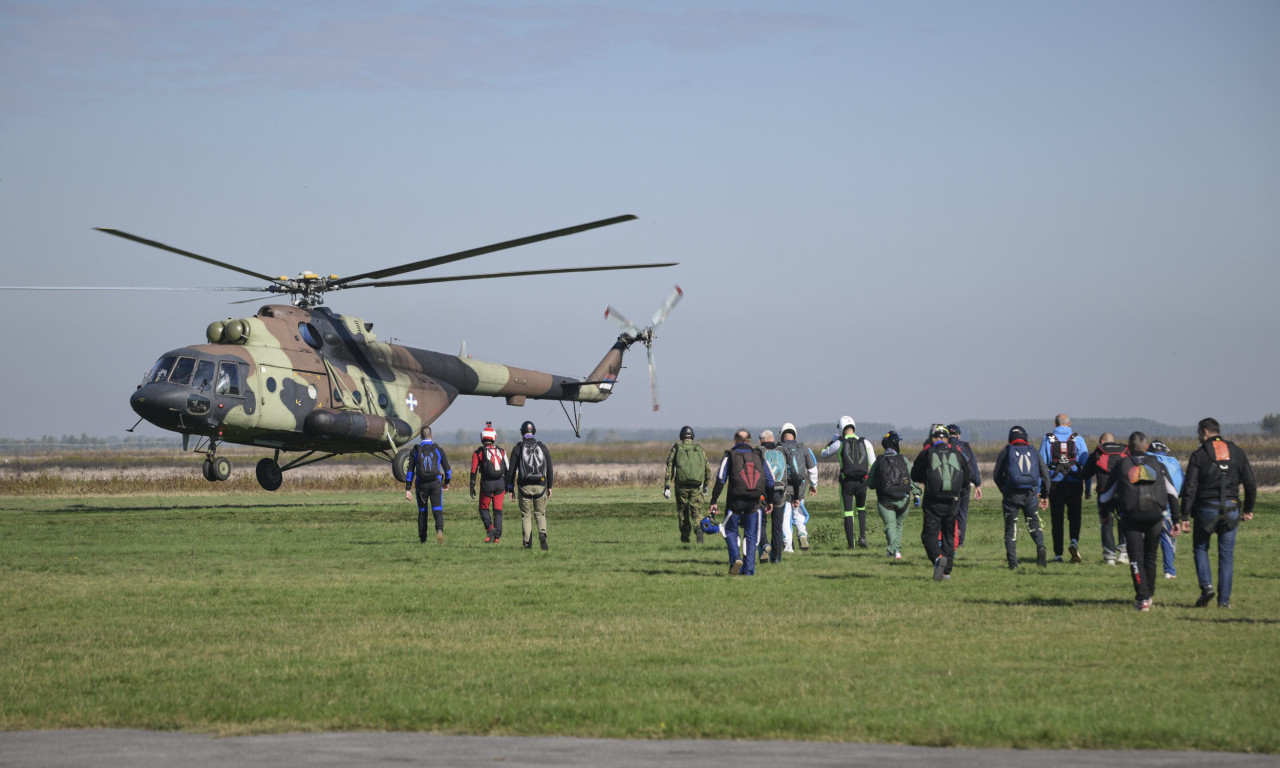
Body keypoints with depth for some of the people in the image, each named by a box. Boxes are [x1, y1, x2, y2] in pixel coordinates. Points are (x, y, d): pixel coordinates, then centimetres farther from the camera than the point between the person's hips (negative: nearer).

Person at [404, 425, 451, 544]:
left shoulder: (415, 451, 0)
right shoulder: (438, 450, 1)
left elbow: (410, 472, -2)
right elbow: (447, 469, 5)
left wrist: (407, 490, 0)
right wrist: (447, 483, 24)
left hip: (421, 485, 1)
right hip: (435, 485, -1)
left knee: (422, 512, 17)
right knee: (438, 512, -2)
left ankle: (423, 538, 20)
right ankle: (439, 531, -30)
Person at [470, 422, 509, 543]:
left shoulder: (478, 452, -2)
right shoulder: (501, 451, 7)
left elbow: (474, 471, -5)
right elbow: (507, 469, 8)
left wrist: (472, 487, 0)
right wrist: (507, 485, 17)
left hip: (487, 483, -3)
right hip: (500, 482, 3)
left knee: (484, 508, 13)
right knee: (498, 510, 9)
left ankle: (490, 527, -12)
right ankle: (497, 536, 6)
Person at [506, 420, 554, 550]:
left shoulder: (518, 448, -2)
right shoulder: (542, 447, 4)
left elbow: (511, 470, -3)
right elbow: (549, 469, 5)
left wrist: (510, 488, 4)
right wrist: (549, 486, 13)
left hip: (524, 486, -1)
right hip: (540, 485, 1)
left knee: (526, 515, 8)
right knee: (540, 514, 13)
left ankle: (528, 543, 1)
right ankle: (542, 534, -14)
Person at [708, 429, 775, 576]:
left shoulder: (730, 456, 2)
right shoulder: (759, 456, 11)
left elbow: (720, 480, -5)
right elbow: (770, 481, 10)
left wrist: (713, 502, -4)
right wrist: (770, 501, 19)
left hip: (735, 501, -2)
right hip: (754, 502, 2)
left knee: (730, 531, 13)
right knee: (751, 536, 10)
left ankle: (735, 558, -10)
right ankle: (749, 570, 5)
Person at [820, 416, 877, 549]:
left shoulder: (839, 444, -4)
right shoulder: (865, 443, 3)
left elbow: (824, 454, 14)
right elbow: (873, 465, 6)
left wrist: (832, 441, 27)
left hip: (846, 482, -2)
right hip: (862, 482, 2)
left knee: (848, 513, 5)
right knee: (861, 508, 24)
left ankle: (851, 543, 0)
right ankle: (862, 537, 8)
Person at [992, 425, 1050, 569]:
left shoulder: (1006, 452, 5)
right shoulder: (1033, 452, 11)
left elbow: (997, 476, 4)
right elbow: (1045, 474, 9)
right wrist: (1045, 495, 17)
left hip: (1012, 495, -2)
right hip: (1031, 494, 2)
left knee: (1010, 529, 6)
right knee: (1034, 524, 17)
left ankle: (1012, 563, -1)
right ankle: (1040, 547, -11)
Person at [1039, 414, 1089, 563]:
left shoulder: (1047, 440, 4)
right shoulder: (1078, 439, 4)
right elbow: (1086, 464, 0)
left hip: (1055, 484, 0)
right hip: (1074, 484, 0)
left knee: (1056, 519, 7)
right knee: (1074, 516, 14)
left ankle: (1058, 554, 4)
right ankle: (1074, 541, -12)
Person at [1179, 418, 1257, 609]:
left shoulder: (1198, 455, -4)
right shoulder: (1236, 452, 7)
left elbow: (1190, 487, -8)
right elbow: (1250, 483, 6)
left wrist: (1185, 516, -6)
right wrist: (1248, 509, 16)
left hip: (1206, 509, -3)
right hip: (1231, 509, 3)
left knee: (1200, 548, 15)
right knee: (1226, 555, 7)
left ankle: (1206, 585, -5)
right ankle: (1224, 599, 4)